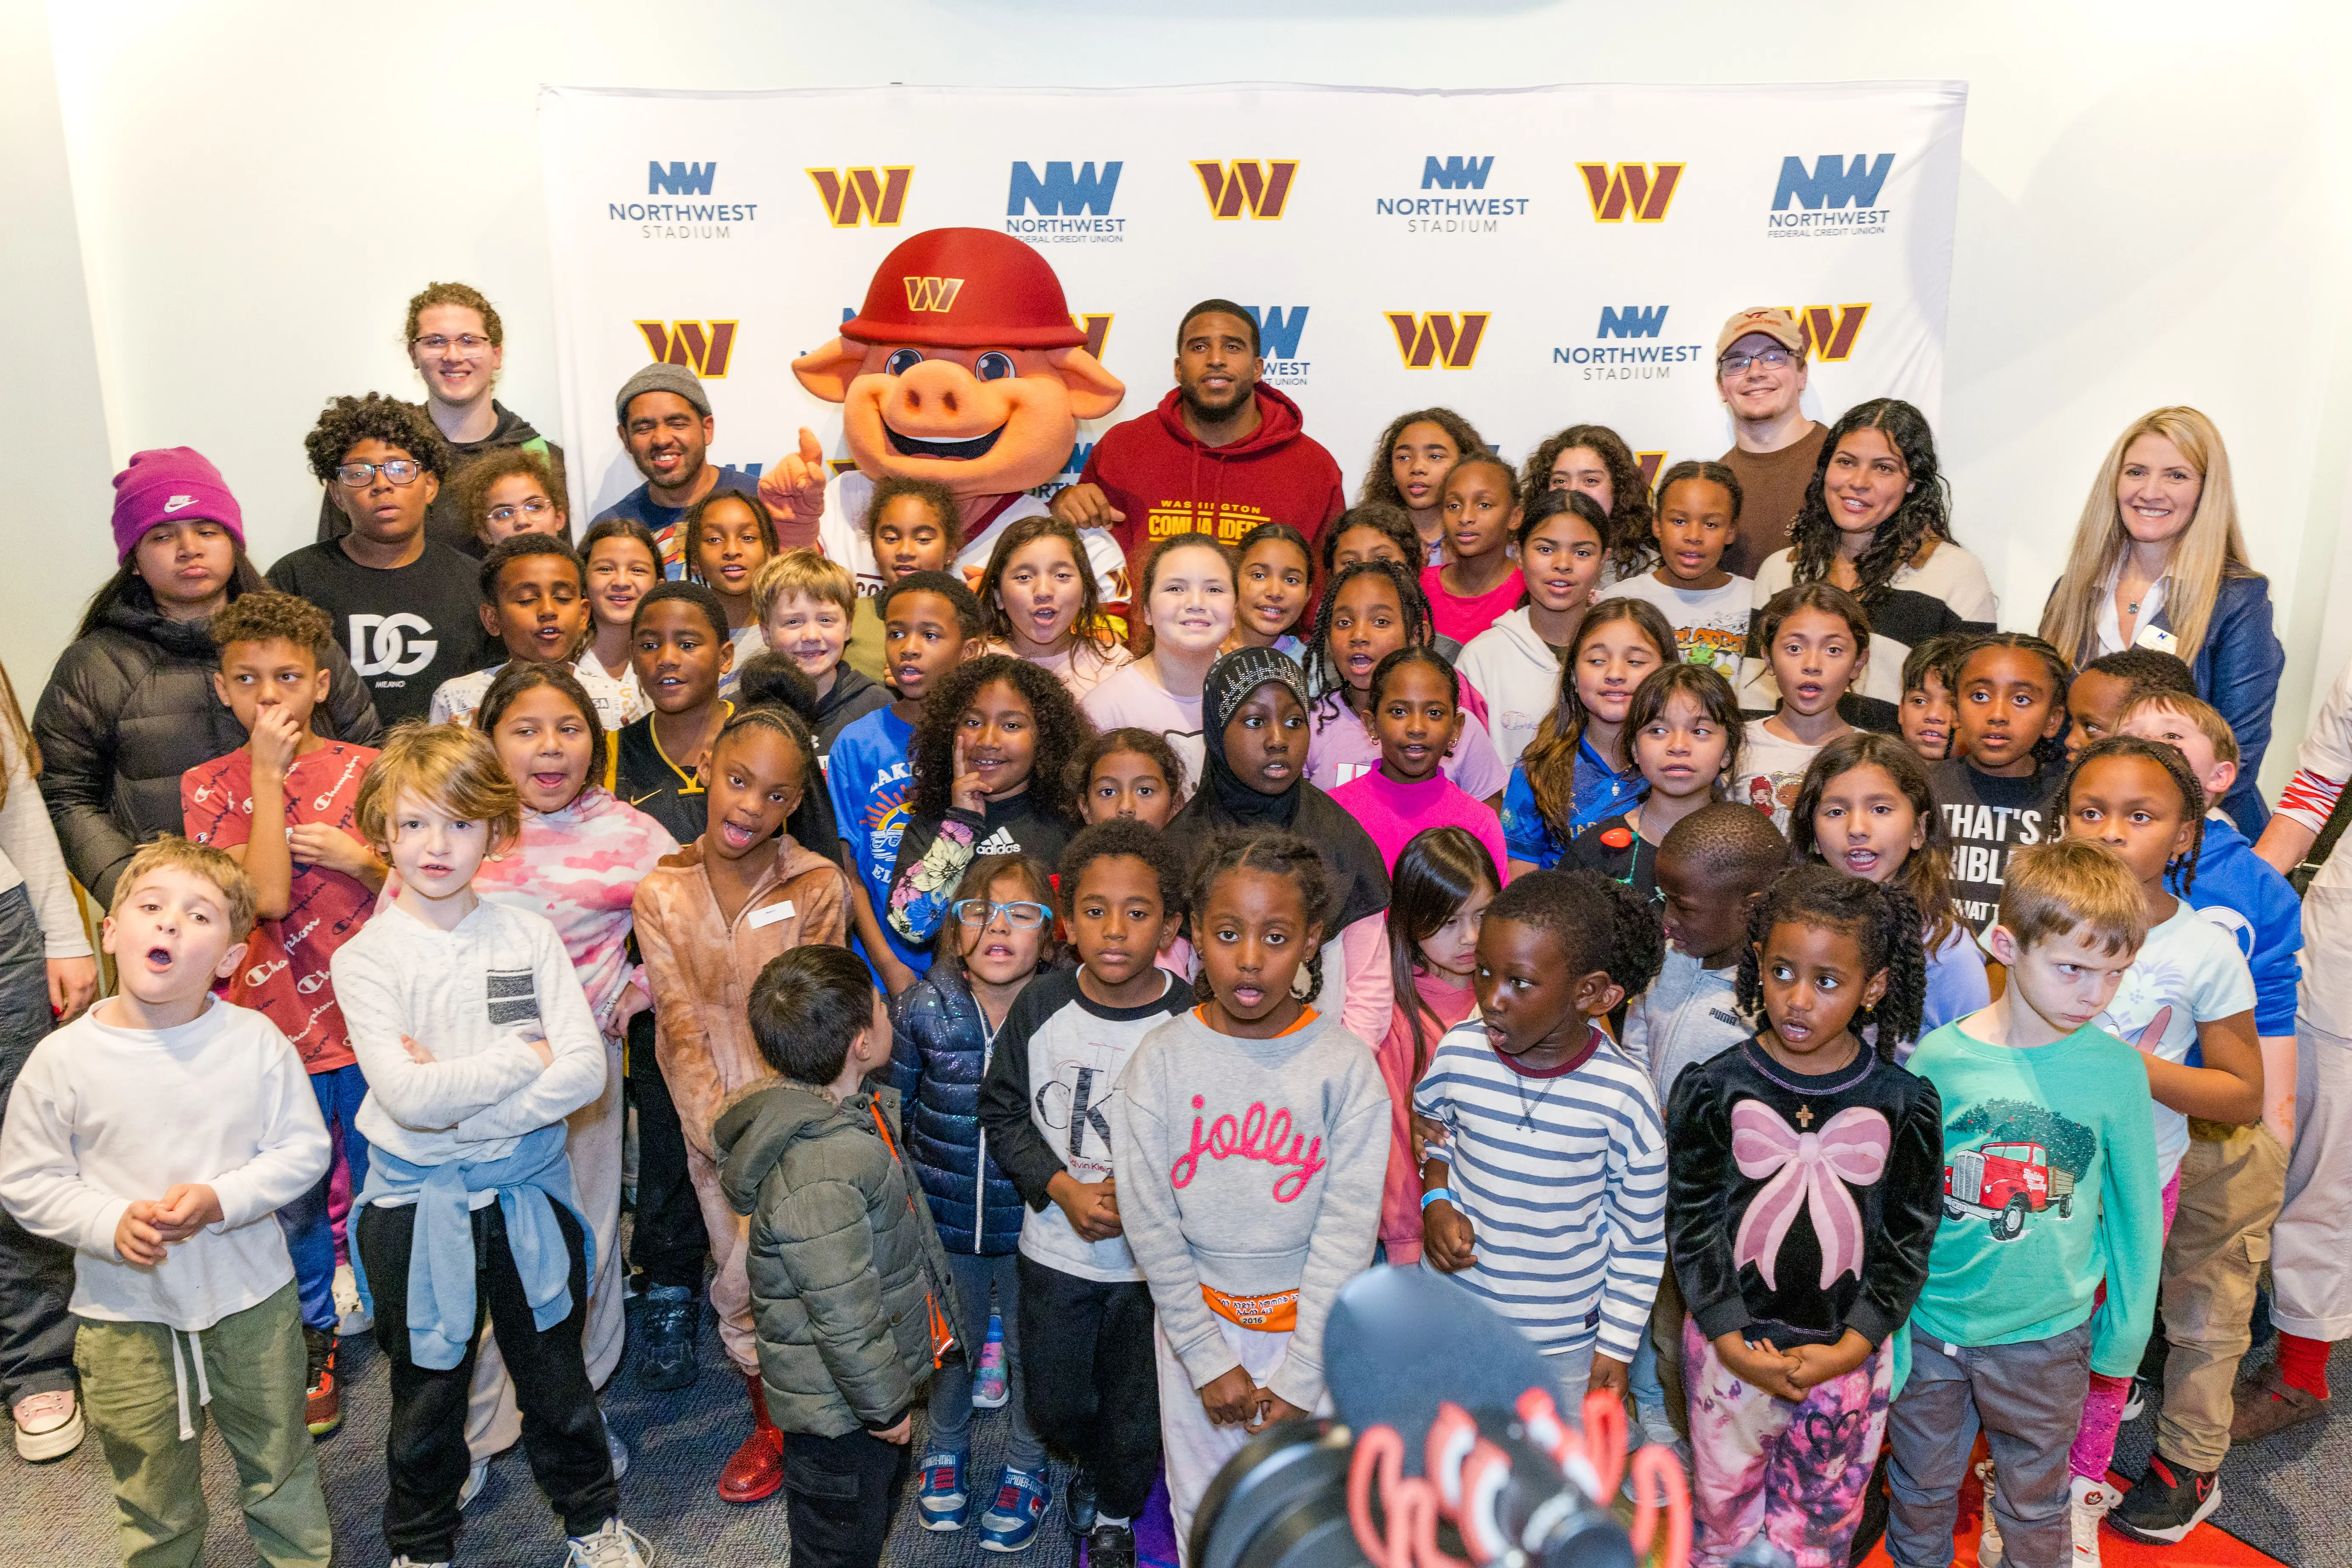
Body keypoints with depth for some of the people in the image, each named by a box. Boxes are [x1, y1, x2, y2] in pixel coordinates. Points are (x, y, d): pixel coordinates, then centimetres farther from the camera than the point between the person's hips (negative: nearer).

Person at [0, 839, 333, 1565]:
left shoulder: (256, 1041, -11)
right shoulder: (63, 1059, -11)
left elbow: (304, 1148, -6)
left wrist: (221, 1199, -20)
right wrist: (111, 1224, -19)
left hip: (252, 1295, 0)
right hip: (125, 1314, 0)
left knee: (281, 1464, 20)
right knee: (154, 1498, 17)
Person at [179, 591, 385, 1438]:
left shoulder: (367, 769, -2)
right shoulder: (210, 786, -3)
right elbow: (267, 896, -18)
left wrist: (356, 857, -16)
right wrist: (268, 774, -17)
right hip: (272, 1030, 0)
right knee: (292, 1202, 14)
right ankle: (311, 1345, 34)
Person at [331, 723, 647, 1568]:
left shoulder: (529, 936, -5)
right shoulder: (366, 958, -10)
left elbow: (586, 1071, -13)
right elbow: (407, 1094, -22)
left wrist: (457, 1100, -19)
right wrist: (524, 1058, -17)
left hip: (529, 1189, 1)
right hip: (418, 1204, -1)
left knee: (556, 1371, 17)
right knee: (429, 1389, 17)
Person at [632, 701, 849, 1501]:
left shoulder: (819, 886, -9)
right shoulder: (661, 893, -3)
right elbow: (680, 1020, -7)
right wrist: (718, 1125, -16)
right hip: (712, 1117, 3)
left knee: (744, 1287, -4)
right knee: (741, 1278, 14)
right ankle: (773, 1418, 36)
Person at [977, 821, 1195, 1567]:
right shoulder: (1040, 1007, -12)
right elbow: (1002, 1111, -2)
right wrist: (1060, 1188, -15)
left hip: (1152, 1259, -1)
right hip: (1055, 1249, 2)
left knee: (1137, 1417, 16)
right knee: (1053, 1402, 19)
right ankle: (1091, 1463, 55)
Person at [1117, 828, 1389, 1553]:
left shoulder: (1347, 1065, -13)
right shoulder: (1161, 1059, -10)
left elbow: (1347, 1230, -11)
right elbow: (1150, 1220, -7)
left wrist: (1302, 1377, -11)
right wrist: (1207, 1357, -7)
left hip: (1308, 1322, -1)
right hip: (1195, 1315, 1)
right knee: (1203, 1509, 16)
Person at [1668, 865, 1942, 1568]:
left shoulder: (1905, 1105, -8)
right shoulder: (1713, 1090, -11)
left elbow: (1908, 1240, -4)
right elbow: (1693, 1225, -7)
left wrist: (1849, 1349, -11)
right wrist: (1735, 1347, -13)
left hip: (1849, 1357, 1)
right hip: (1731, 1349, 0)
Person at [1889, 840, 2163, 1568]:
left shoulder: (2117, 1069, -12)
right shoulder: (1938, 1058, -13)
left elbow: (2134, 1208, 1)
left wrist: (2126, 1327, 8)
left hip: (2047, 1336, 0)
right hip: (1929, 1324, 0)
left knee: (2035, 1505, 18)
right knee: (1922, 1491, 19)